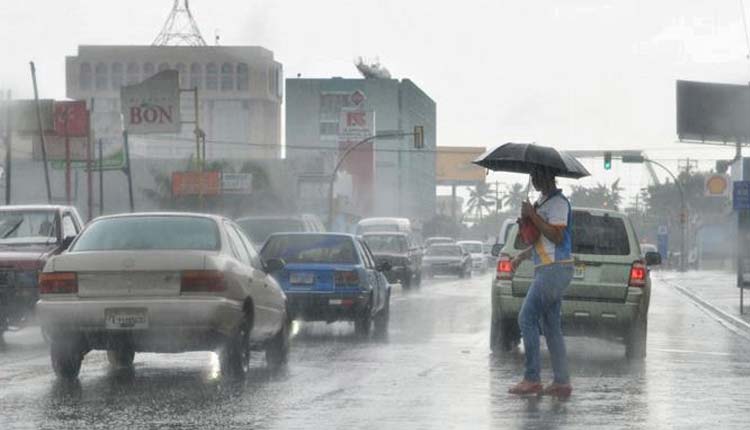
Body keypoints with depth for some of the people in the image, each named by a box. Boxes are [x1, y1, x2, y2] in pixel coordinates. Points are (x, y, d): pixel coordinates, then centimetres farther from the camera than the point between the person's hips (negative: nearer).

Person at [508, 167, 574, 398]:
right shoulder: (543, 202, 20)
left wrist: (532, 215, -18)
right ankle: (562, 382, 7)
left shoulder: (558, 203, -12)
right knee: (551, 326, 8)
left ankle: (532, 379, -10)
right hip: (547, 269, 10)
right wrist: (522, 256, 20)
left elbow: (556, 236, -21)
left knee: (527, 318, -11)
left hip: (554, 269, -10)